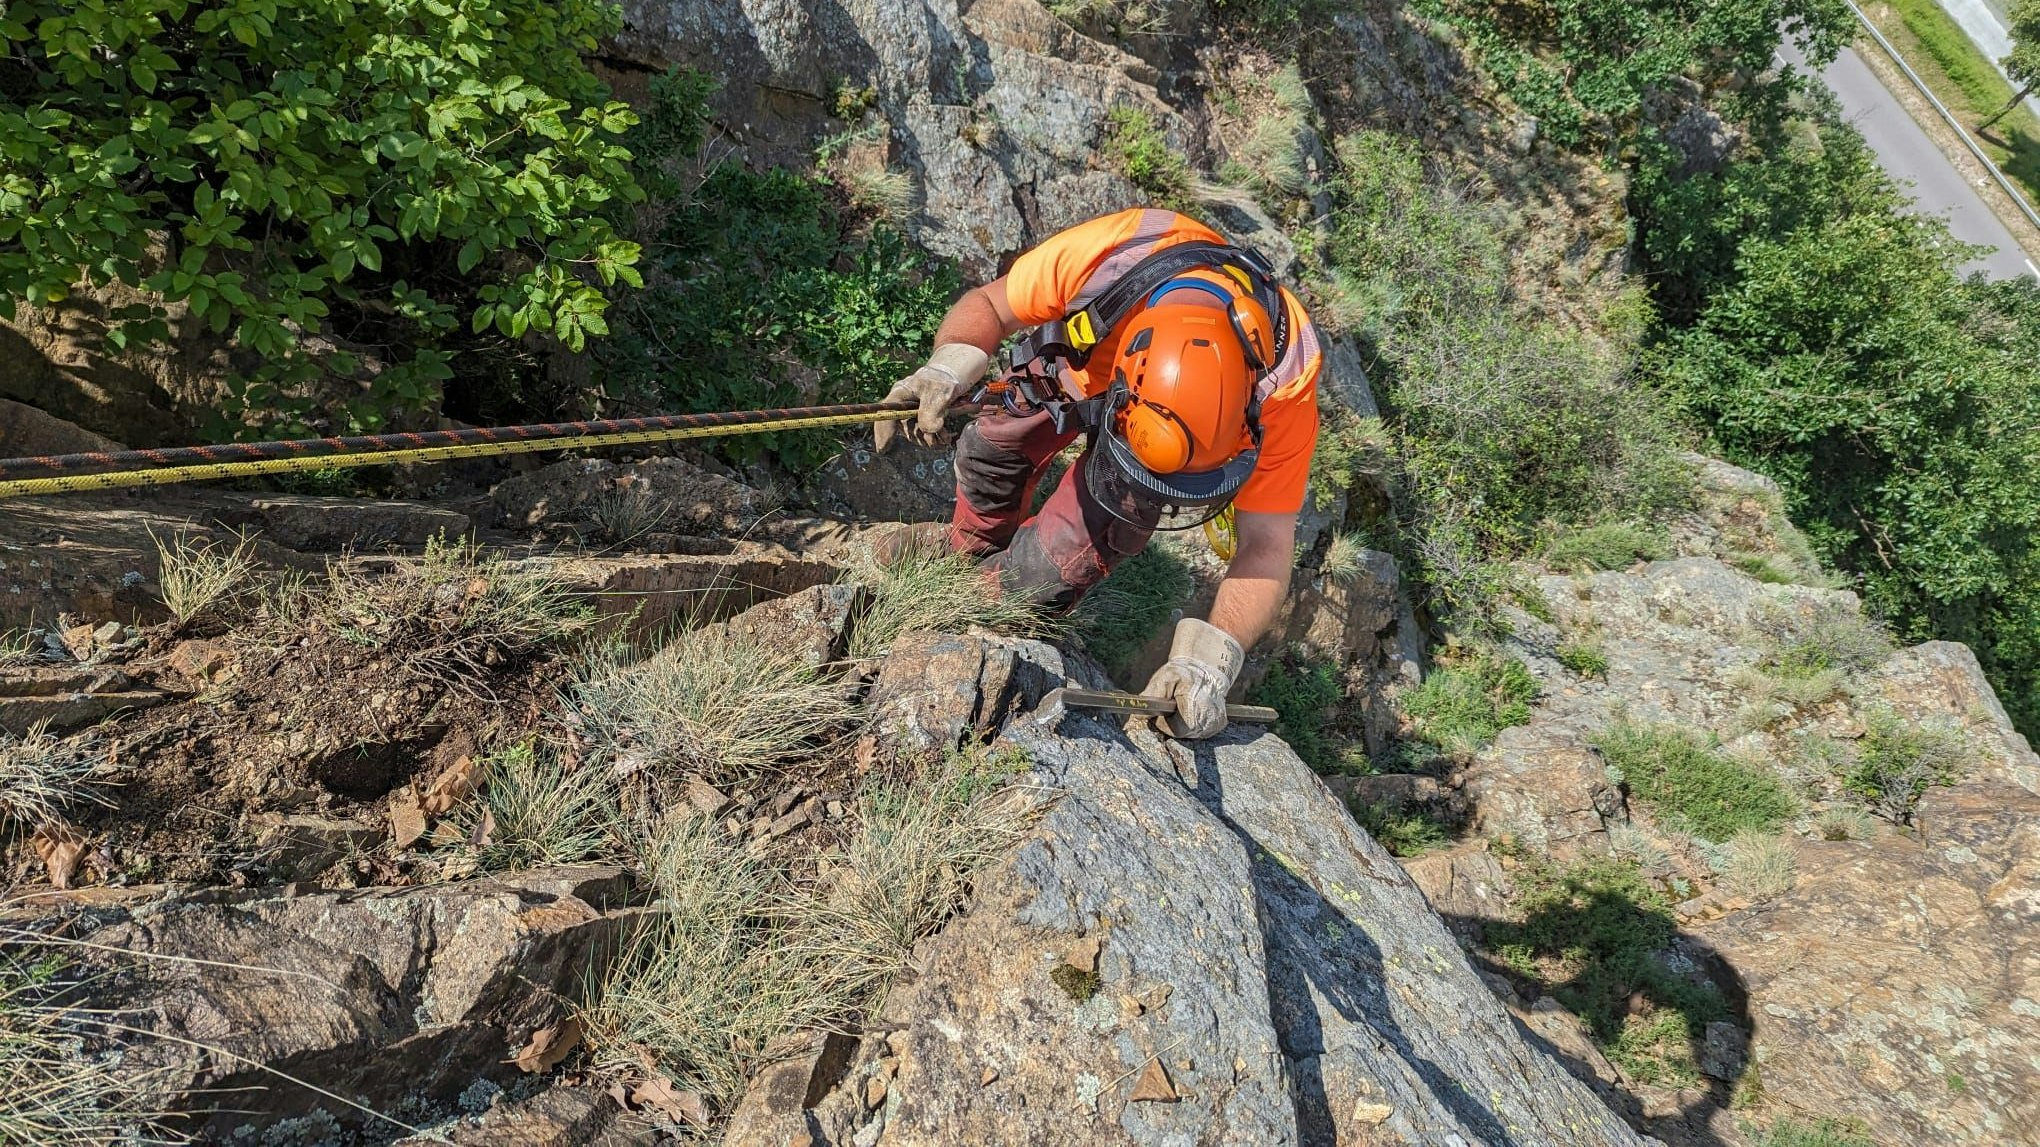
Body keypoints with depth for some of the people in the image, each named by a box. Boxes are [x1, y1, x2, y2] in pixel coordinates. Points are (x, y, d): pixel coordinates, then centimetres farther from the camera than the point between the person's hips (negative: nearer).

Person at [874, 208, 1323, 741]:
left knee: (1092, 536, -14)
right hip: (1081, 357, 2)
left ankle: (1006, 607, 19)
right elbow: (986, 304, -23)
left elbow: (1266, 544, -35)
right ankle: (974, 545, 43)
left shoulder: (1284, 381, -42)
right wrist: (949, 366, -43)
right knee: (991, 447, 8)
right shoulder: (1097, 256, -43)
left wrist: (1206, 661, -48)